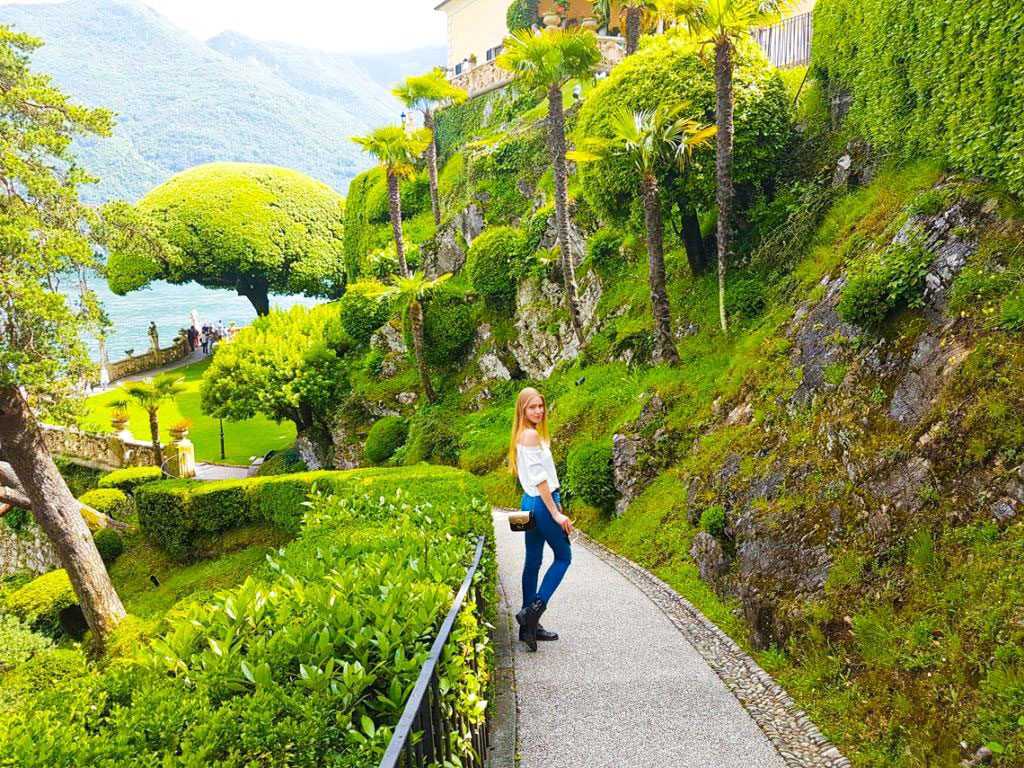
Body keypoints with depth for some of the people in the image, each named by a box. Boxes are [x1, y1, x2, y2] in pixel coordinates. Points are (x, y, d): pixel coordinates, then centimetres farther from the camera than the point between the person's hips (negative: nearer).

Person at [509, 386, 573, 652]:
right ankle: (534, 608, -5)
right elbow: (539, 478, -20)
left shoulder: (523, 434, 14)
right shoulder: (531, 434, -16)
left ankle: (529, 625, 14)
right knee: (563, 557, 3)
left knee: (532, 562, 10)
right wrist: (556, 513, -19)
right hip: (542, 502, -9)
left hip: (531, 502, 9)